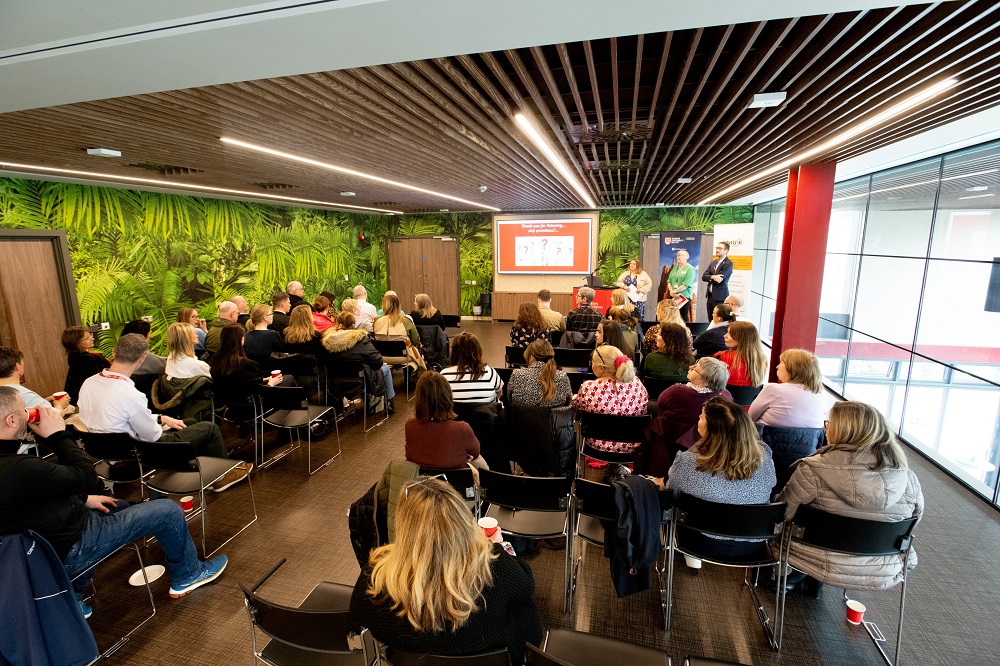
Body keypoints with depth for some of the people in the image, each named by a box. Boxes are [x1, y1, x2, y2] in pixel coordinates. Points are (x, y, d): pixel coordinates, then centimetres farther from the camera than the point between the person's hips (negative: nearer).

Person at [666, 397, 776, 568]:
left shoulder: (688, 462, -31)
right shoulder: (765, 456, -21)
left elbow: (671, 489, -9)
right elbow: (771, 485, 2)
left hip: (706, 545, -3)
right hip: (752, 547, 3)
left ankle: (692, 557, 37)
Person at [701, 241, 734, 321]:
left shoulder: (728, 263, -8)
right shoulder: (713, 262, 14)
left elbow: (718, 280, -17)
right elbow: (703, 277, 3)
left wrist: (709, 277, -1)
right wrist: (713, 277, -16)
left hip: (720, 297, -7)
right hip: (710, 296, 7)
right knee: (711, 321, 9)